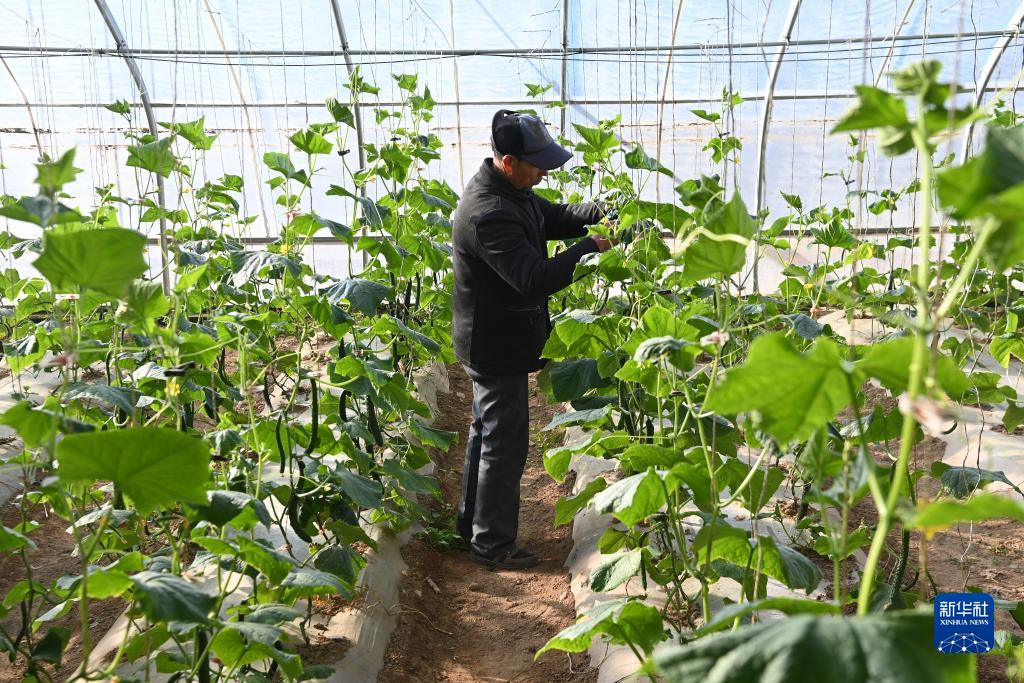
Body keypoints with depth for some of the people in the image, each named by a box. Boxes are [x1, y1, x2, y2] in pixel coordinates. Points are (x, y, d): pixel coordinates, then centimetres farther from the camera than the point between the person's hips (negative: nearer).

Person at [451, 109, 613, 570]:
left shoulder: (511, 191, 3)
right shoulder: (488, 214, -30)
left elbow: (554, 216, 13)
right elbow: (535, 279, -36)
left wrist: (599, 213, -4)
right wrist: (590, 247, -30)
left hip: (493, 341, 11)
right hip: (497, 346, -11)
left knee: (486, 431, 22)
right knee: (505, 443, 2)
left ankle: (472, 522, 39)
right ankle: (492, 544, 18)